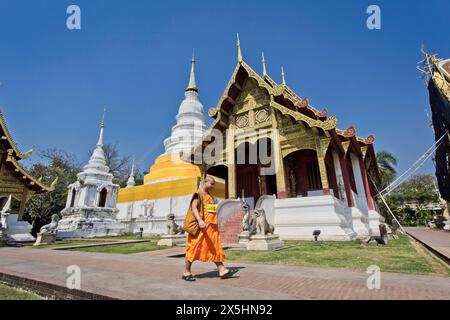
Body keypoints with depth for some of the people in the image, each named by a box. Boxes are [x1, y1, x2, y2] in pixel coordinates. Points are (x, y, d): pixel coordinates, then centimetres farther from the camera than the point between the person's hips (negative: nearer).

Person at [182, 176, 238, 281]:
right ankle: (186, 272, 15)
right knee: (194, 248, 2)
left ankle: (222, 270, 12)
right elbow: (193, 207, -20)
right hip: (201, 226, -8)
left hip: (211, 227, 9)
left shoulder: (210, 195, 17)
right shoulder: (199, 193, -8)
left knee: (215, 248, 8)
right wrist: (200, 220, -33)